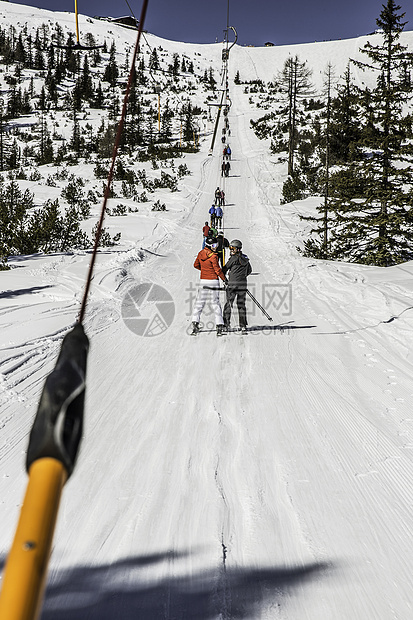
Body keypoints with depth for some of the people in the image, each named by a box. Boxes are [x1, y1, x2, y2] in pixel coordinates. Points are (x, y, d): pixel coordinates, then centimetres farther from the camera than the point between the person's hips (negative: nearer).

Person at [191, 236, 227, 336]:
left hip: (203, 281, 5)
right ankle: (219, 325, -3)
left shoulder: (201, 253, 4)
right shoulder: (213, 256, -14)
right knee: (215, 303, -1)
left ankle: (195, 322, 6)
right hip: (213, 281, -5)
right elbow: (218, 270, -13)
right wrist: (224, 279, -3)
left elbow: (196, 265, 16)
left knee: (200, 302, 12)